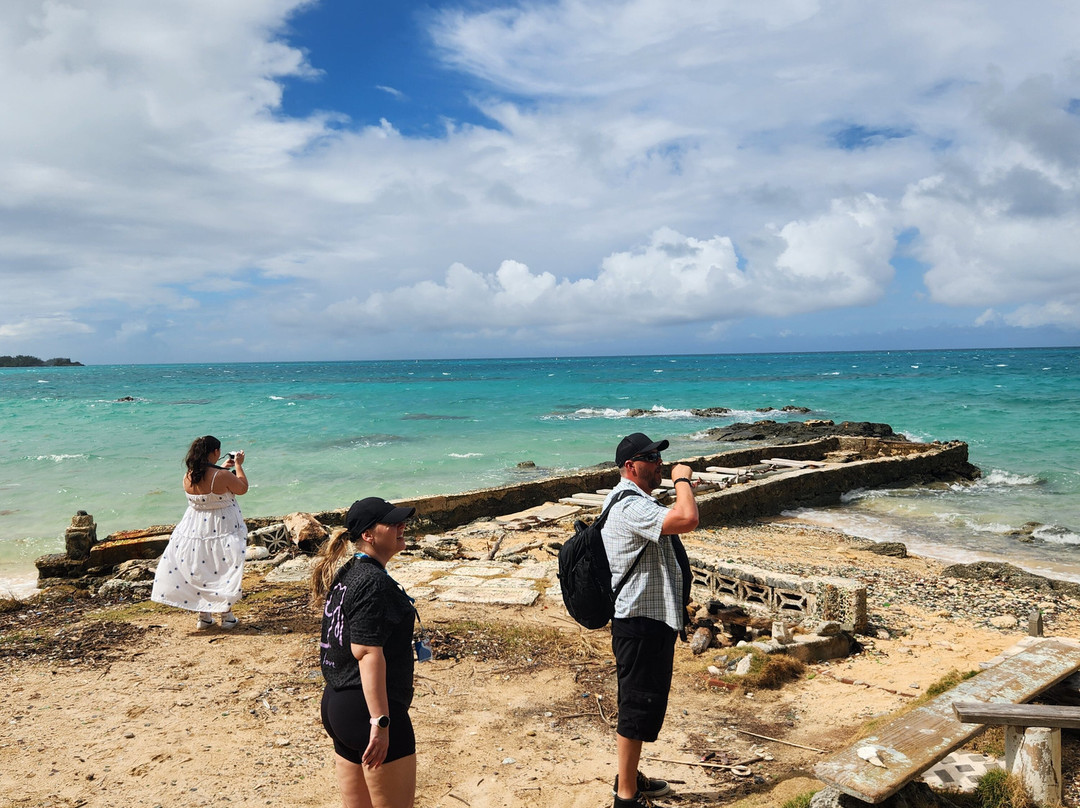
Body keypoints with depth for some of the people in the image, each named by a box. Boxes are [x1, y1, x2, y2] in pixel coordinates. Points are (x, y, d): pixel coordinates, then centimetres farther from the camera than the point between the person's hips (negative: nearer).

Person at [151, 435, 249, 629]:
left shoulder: (188, 477, -6)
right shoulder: (222, 476, -22)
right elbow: (242, 488, -6)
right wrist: (238, 466, 6)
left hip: (195, 528, 5)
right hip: (222, 530, -4)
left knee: (197, 569, 16)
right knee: (224, 569, 9)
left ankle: (204, 615, 24)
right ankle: (226, 615, 15)